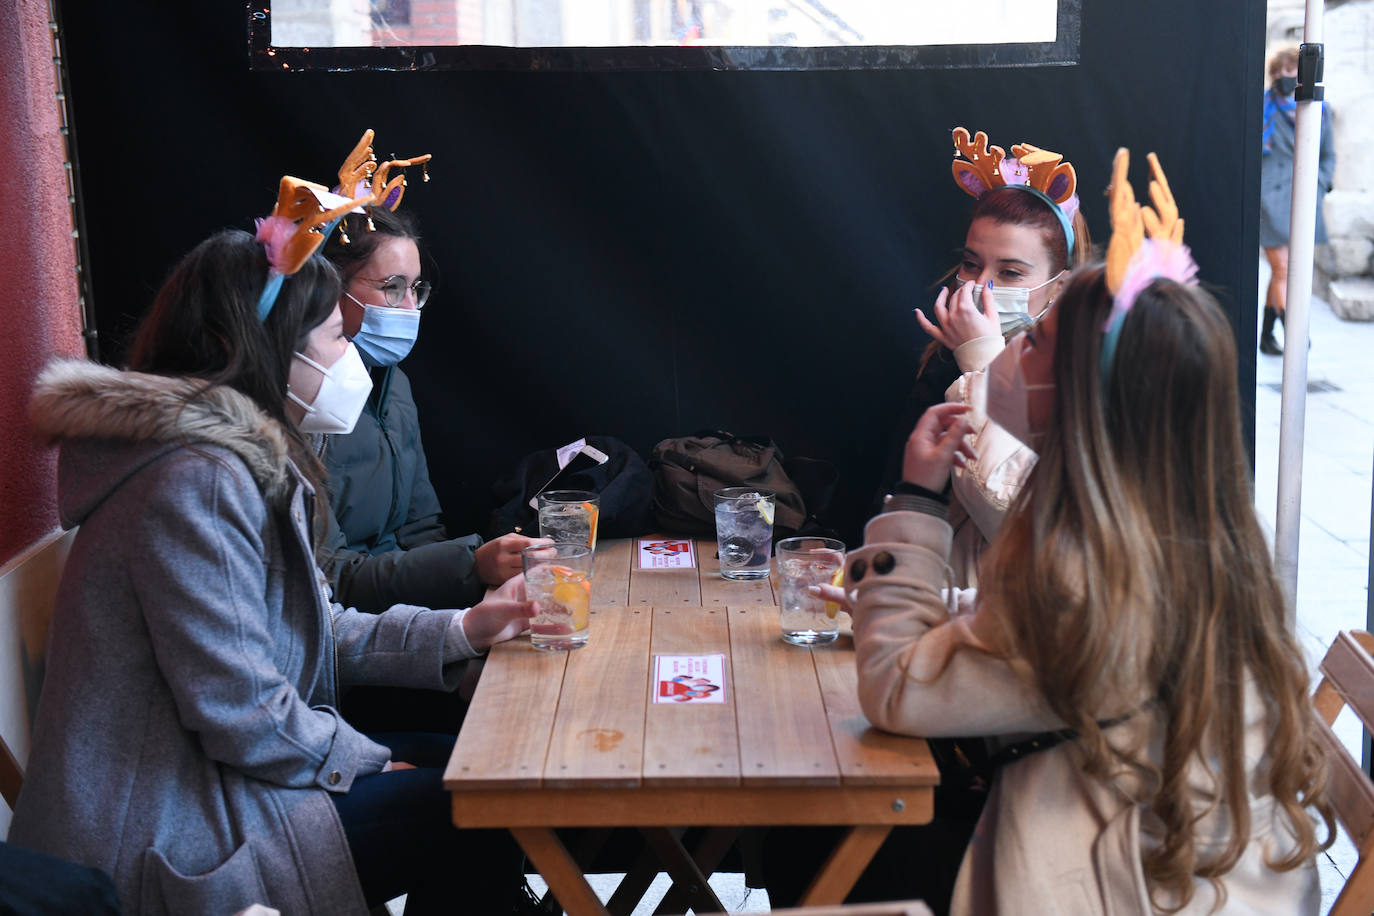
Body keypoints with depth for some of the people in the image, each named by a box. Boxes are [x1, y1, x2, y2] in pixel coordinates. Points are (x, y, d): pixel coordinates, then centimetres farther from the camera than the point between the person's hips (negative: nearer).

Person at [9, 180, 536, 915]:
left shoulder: (250, 459, 8)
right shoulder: (198, 480, -24)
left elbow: (315, 630, 13)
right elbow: (241, 710, -25)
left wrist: (462, 630, 5)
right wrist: (366, 760, -10)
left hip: (190, 781, 10)